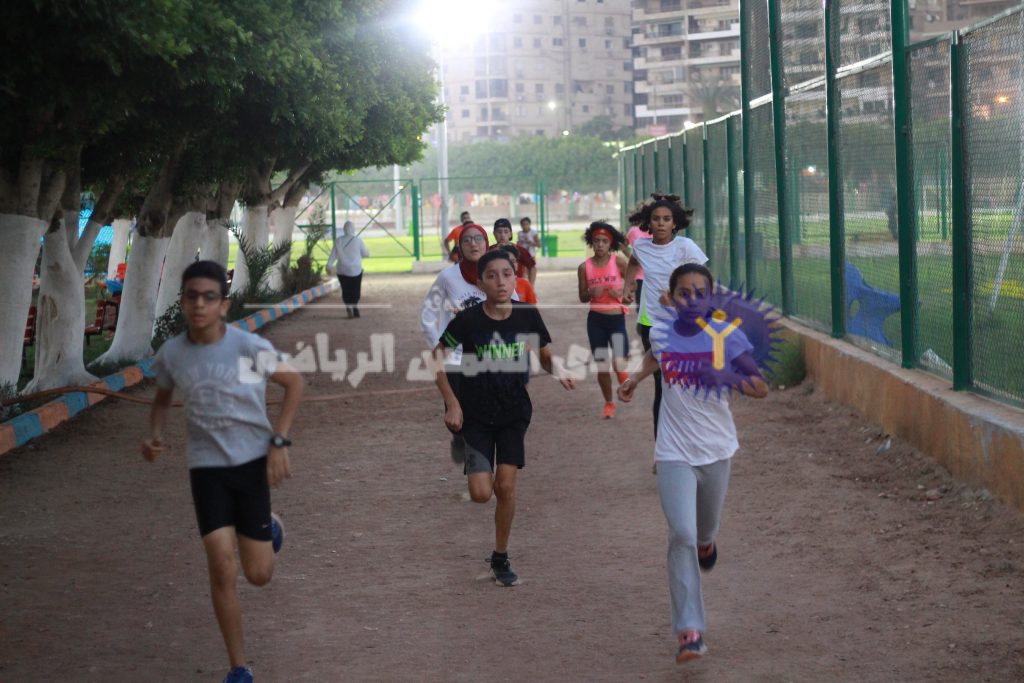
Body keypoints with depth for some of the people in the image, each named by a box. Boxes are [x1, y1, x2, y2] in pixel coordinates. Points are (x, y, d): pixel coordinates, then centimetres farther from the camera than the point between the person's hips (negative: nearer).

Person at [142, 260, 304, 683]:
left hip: (253, 462, -1)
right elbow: (162, 398, 15)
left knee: (259, 575, 4)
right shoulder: (171, 354, -6)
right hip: (206, 467, 1)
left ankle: (270, 529, 41)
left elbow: (293, 384, 1)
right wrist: (155, 436, -5)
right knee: (222, 570, -10)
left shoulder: (251, 348, -14)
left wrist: (279, 442, -7)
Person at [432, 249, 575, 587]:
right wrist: (452, 403, -14)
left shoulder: (528, 316, -8)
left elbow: (547, 357, 5)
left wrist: (559, 372, -18)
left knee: (506, 487, -3)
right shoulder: (467, 319, -16)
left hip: (514, 412, 2)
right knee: (481, 493, -9)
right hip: (475, 414, -2)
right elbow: (436, 358, -8)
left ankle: (501, 558, 16)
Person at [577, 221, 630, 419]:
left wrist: (622, 292, -15)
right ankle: (608, 403, 24)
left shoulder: (618, 261, -5)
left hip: (617, 317, -2)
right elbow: (582, 297, 8)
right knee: (602, 365, 5)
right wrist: (591, 293, -13)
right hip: (595, 319, 2)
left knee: (619, 363, -14)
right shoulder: (584, 267, 1)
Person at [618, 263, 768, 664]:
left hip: (717, 450, 1)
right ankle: (690, 631, -12)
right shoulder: (661, 326, -6)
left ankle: (706, 541, 62)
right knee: (681, 536, -13)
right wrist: (636, 378, 10)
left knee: (705, 528, 22)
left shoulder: (727, 336, -13)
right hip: (674, 454, -1)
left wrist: (726, 377, -27)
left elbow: (761, 388, -12)